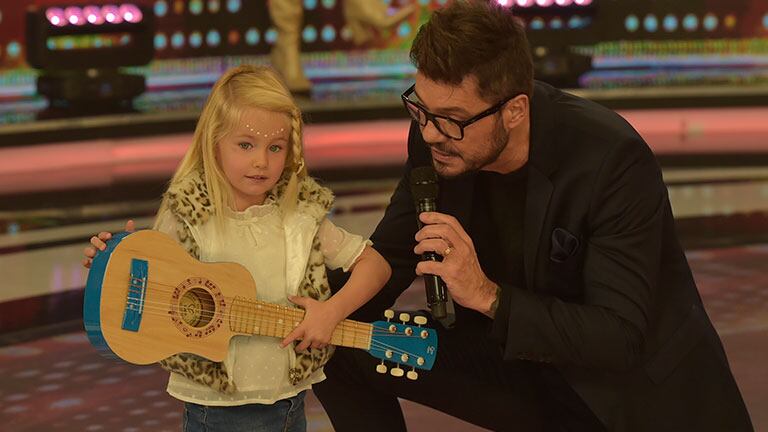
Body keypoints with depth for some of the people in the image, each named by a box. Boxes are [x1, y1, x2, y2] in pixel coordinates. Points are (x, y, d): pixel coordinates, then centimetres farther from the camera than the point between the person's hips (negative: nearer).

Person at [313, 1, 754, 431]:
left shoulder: (615, 160, -27)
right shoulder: (435, 139, -11)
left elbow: (621, 337, -28)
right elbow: (389, 256, 1)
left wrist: (487, 295, -36)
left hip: (638, 392, -4)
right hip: (523, 361, 4)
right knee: (338, 351, -11)